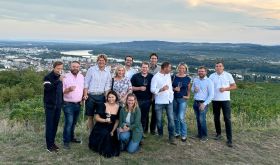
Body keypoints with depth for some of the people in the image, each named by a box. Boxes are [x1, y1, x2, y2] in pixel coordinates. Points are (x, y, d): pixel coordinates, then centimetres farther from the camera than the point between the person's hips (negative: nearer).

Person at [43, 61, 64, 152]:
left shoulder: (60, 77, 8)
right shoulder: (48, 77, -10)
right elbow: (47, 87, -28)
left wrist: (62, 102, 12)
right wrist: (58, 81, -36)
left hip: (58, 105, 6)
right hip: (50, 105, -5)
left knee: (55, 124, 11)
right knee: (49, 125, 0)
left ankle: (53, 142, 23)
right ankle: (49, 145, 7)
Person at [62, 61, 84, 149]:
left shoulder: (81, 77, 8)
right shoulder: (66, 77, -9)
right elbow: (61, 91, -10)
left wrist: (83, 97, 8)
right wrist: (68, 89, -28)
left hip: (78, 104, 6)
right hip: (68, 104, -5)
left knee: (74, 122, 16)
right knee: (69, 122, -9)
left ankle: (71, 137, 31)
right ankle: (66, 141, 2)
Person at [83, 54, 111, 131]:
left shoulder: (108, 71, 5)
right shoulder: (91, 69, 0)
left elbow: (108, 85, 6)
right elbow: (86, 83, 0)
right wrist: (85, 94, -7)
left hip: (101, 96, 1)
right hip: (90, 96, -1)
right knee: (90, 116, 7)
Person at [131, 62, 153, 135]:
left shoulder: (151, 77, 6)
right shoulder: (135, 76, 0)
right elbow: (131, 87, -2)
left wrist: (152, 97, 3)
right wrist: (139, 88, -14)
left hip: (147, 100, 2)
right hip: (137, 100, -2)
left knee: (145, 116, 9)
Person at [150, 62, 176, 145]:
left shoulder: (168, 75, 7)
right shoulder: (156, 77, -11)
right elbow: (152, 89, -14)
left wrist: (172, 93, 11)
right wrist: (161, 89, -28)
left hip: (169, 100, 4)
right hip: (159, 102, -4)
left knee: (171, 119, 0)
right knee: (159, 120, 7)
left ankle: (171, 137, 7)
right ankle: (160, 135, 25)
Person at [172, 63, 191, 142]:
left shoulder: (187, 78, 1)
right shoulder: (174, 77, 3)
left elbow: (189, 89, 8)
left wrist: (188, 96, -7)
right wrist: (174, 89, -12)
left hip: (183, 99, -2)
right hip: (174, 99, 2)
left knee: (181, 117, -10)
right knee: (175, 117, 11)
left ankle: (184, 134, 2)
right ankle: (177, 132, 26)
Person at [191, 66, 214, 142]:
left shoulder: (209, 81, -8)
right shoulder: (195, 80, 9)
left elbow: (211, 95, -11)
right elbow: (192, 89, 22)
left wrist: (204, 104, -17)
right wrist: (194, 89, -4)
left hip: (203, 103, -5)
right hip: (196, 102, 5)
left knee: (202, 119, -10)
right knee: (198, 119, 10)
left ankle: (204, 136, 3)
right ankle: (199, 134, 23)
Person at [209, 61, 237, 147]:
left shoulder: (228, 75, 1)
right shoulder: (212, 76, 6)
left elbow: (234, 86, 2)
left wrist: (225, 89, -13)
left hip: (225, 100, -2)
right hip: (215, 100, 3)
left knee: (227, 119, -5)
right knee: (216, 118, 11)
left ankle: (229, 139, -2)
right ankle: (218, 134, 30)